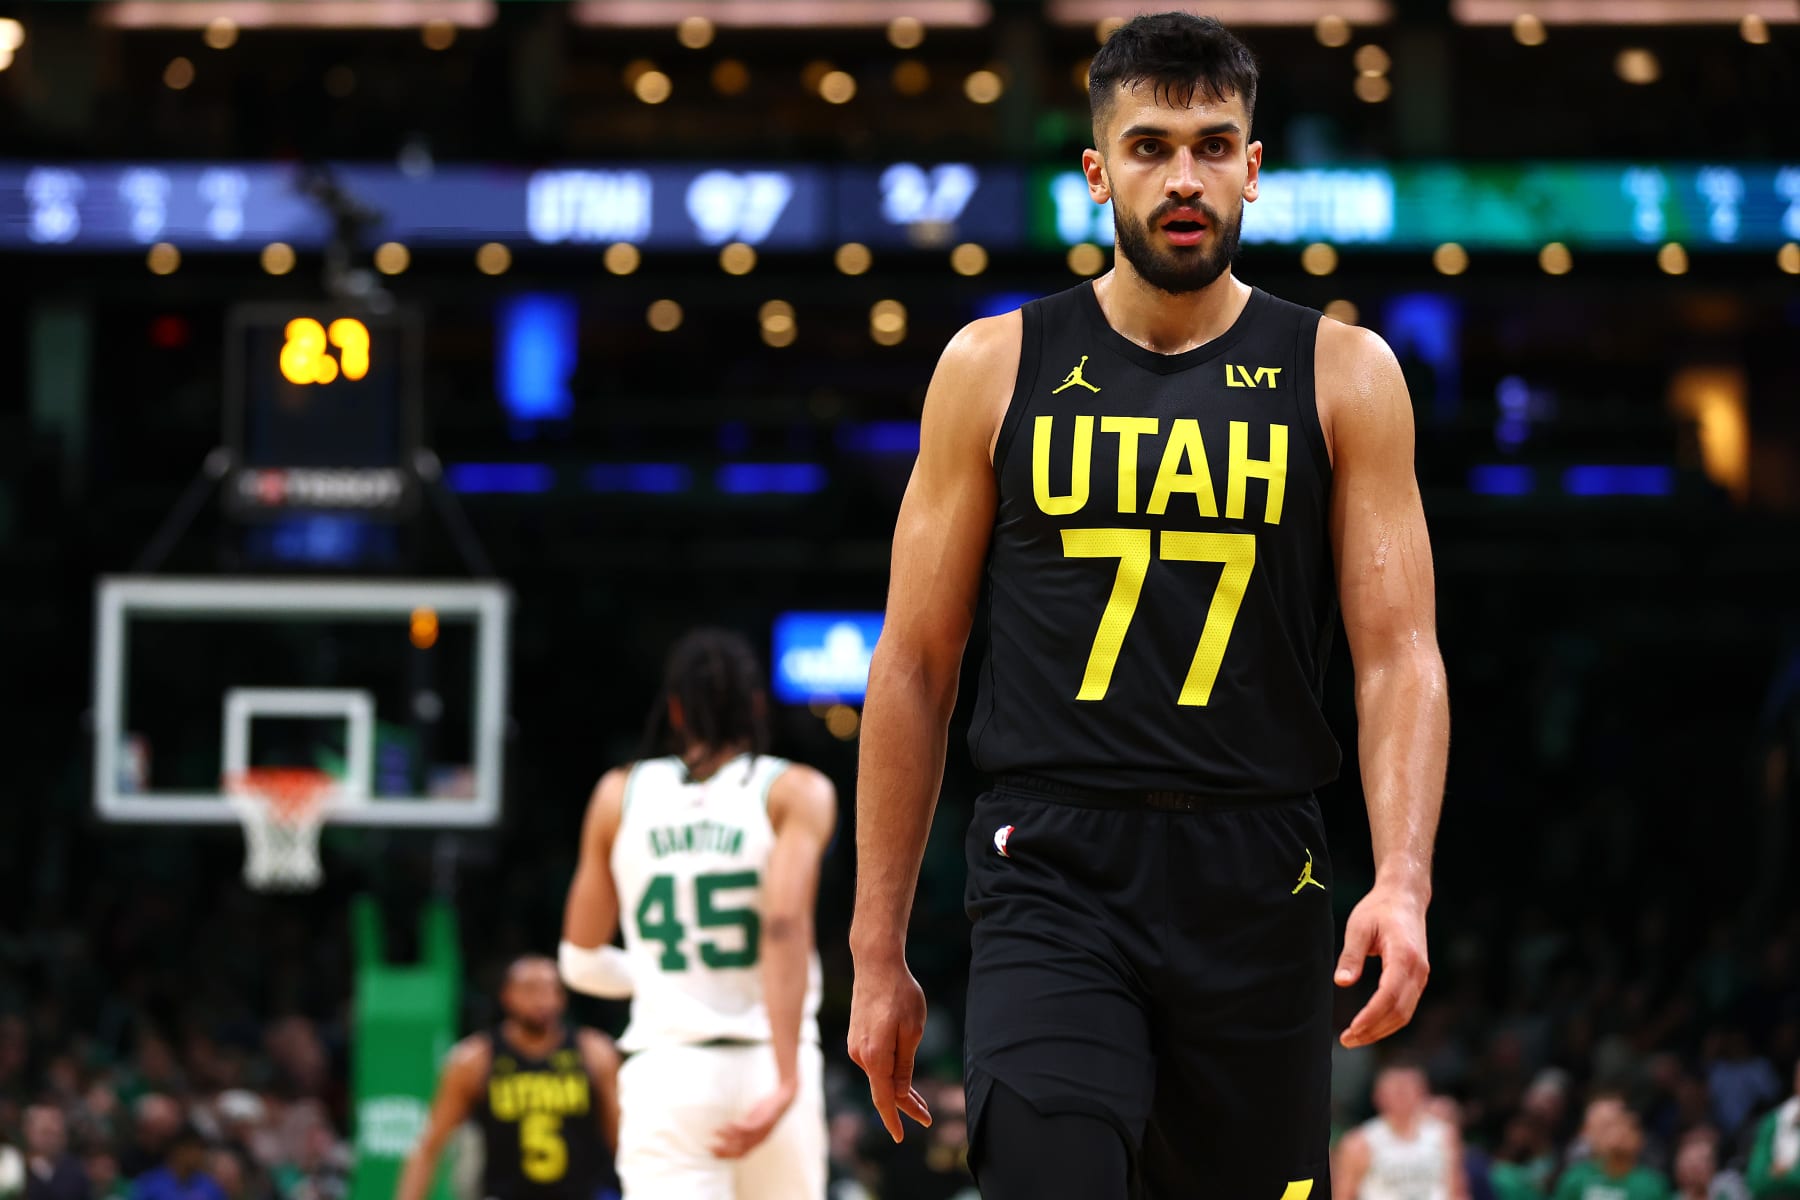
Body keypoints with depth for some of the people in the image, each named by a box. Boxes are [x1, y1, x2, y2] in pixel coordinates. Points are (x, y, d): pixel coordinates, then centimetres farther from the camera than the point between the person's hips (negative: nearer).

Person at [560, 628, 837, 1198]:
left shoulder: (620, 794, 10)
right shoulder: (797, 792, 2)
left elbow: (582, 963, 14)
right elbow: (787, 923, -14)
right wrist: (786, 1081, -19)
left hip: (664, 1067, 1)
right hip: (766, 1062, -1)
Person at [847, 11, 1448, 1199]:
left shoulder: (1343, 376, 5)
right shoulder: (996, 369, 5)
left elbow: (1400, 654, 0)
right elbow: (916, 668, 8)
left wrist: (1403, 881, -18)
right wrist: (878, 953, 5)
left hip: (1258, 889, 1)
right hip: (1055, 879, -1)